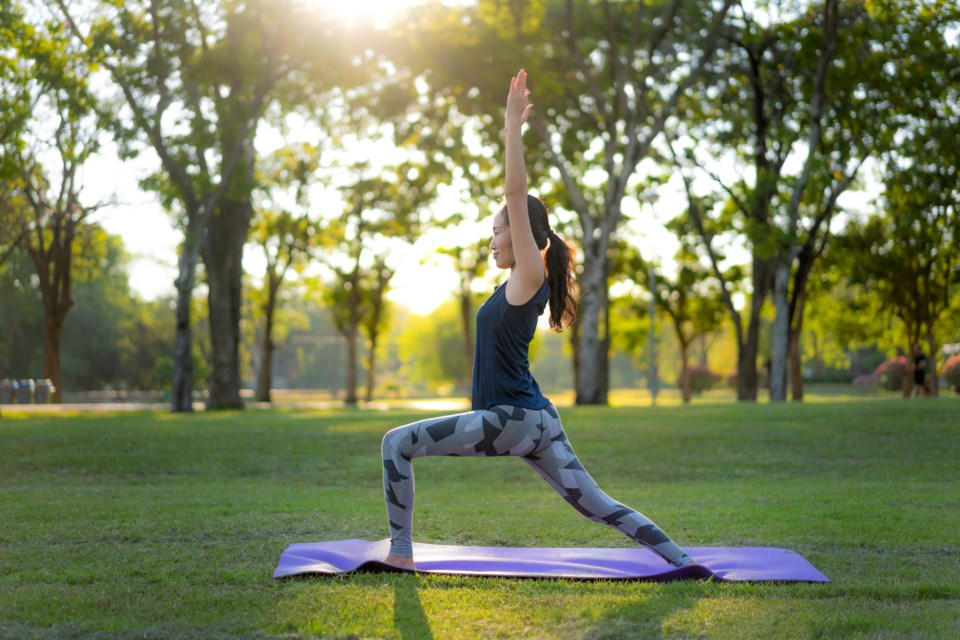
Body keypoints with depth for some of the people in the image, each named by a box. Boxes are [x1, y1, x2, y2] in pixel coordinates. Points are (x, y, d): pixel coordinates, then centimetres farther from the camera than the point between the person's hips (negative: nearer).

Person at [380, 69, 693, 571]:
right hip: (535, 418, 10)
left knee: (397, 444, -5)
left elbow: (518, 197, -17)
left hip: (513, 418, -10)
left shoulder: (531, 276, -9)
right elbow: (518, 199, 20)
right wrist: (513, 129, 23)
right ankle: (682, 559, 7)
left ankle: (401, 551, -3)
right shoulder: (523, 281, 14)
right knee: (596, 504, 10)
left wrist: (513, 126, -17)